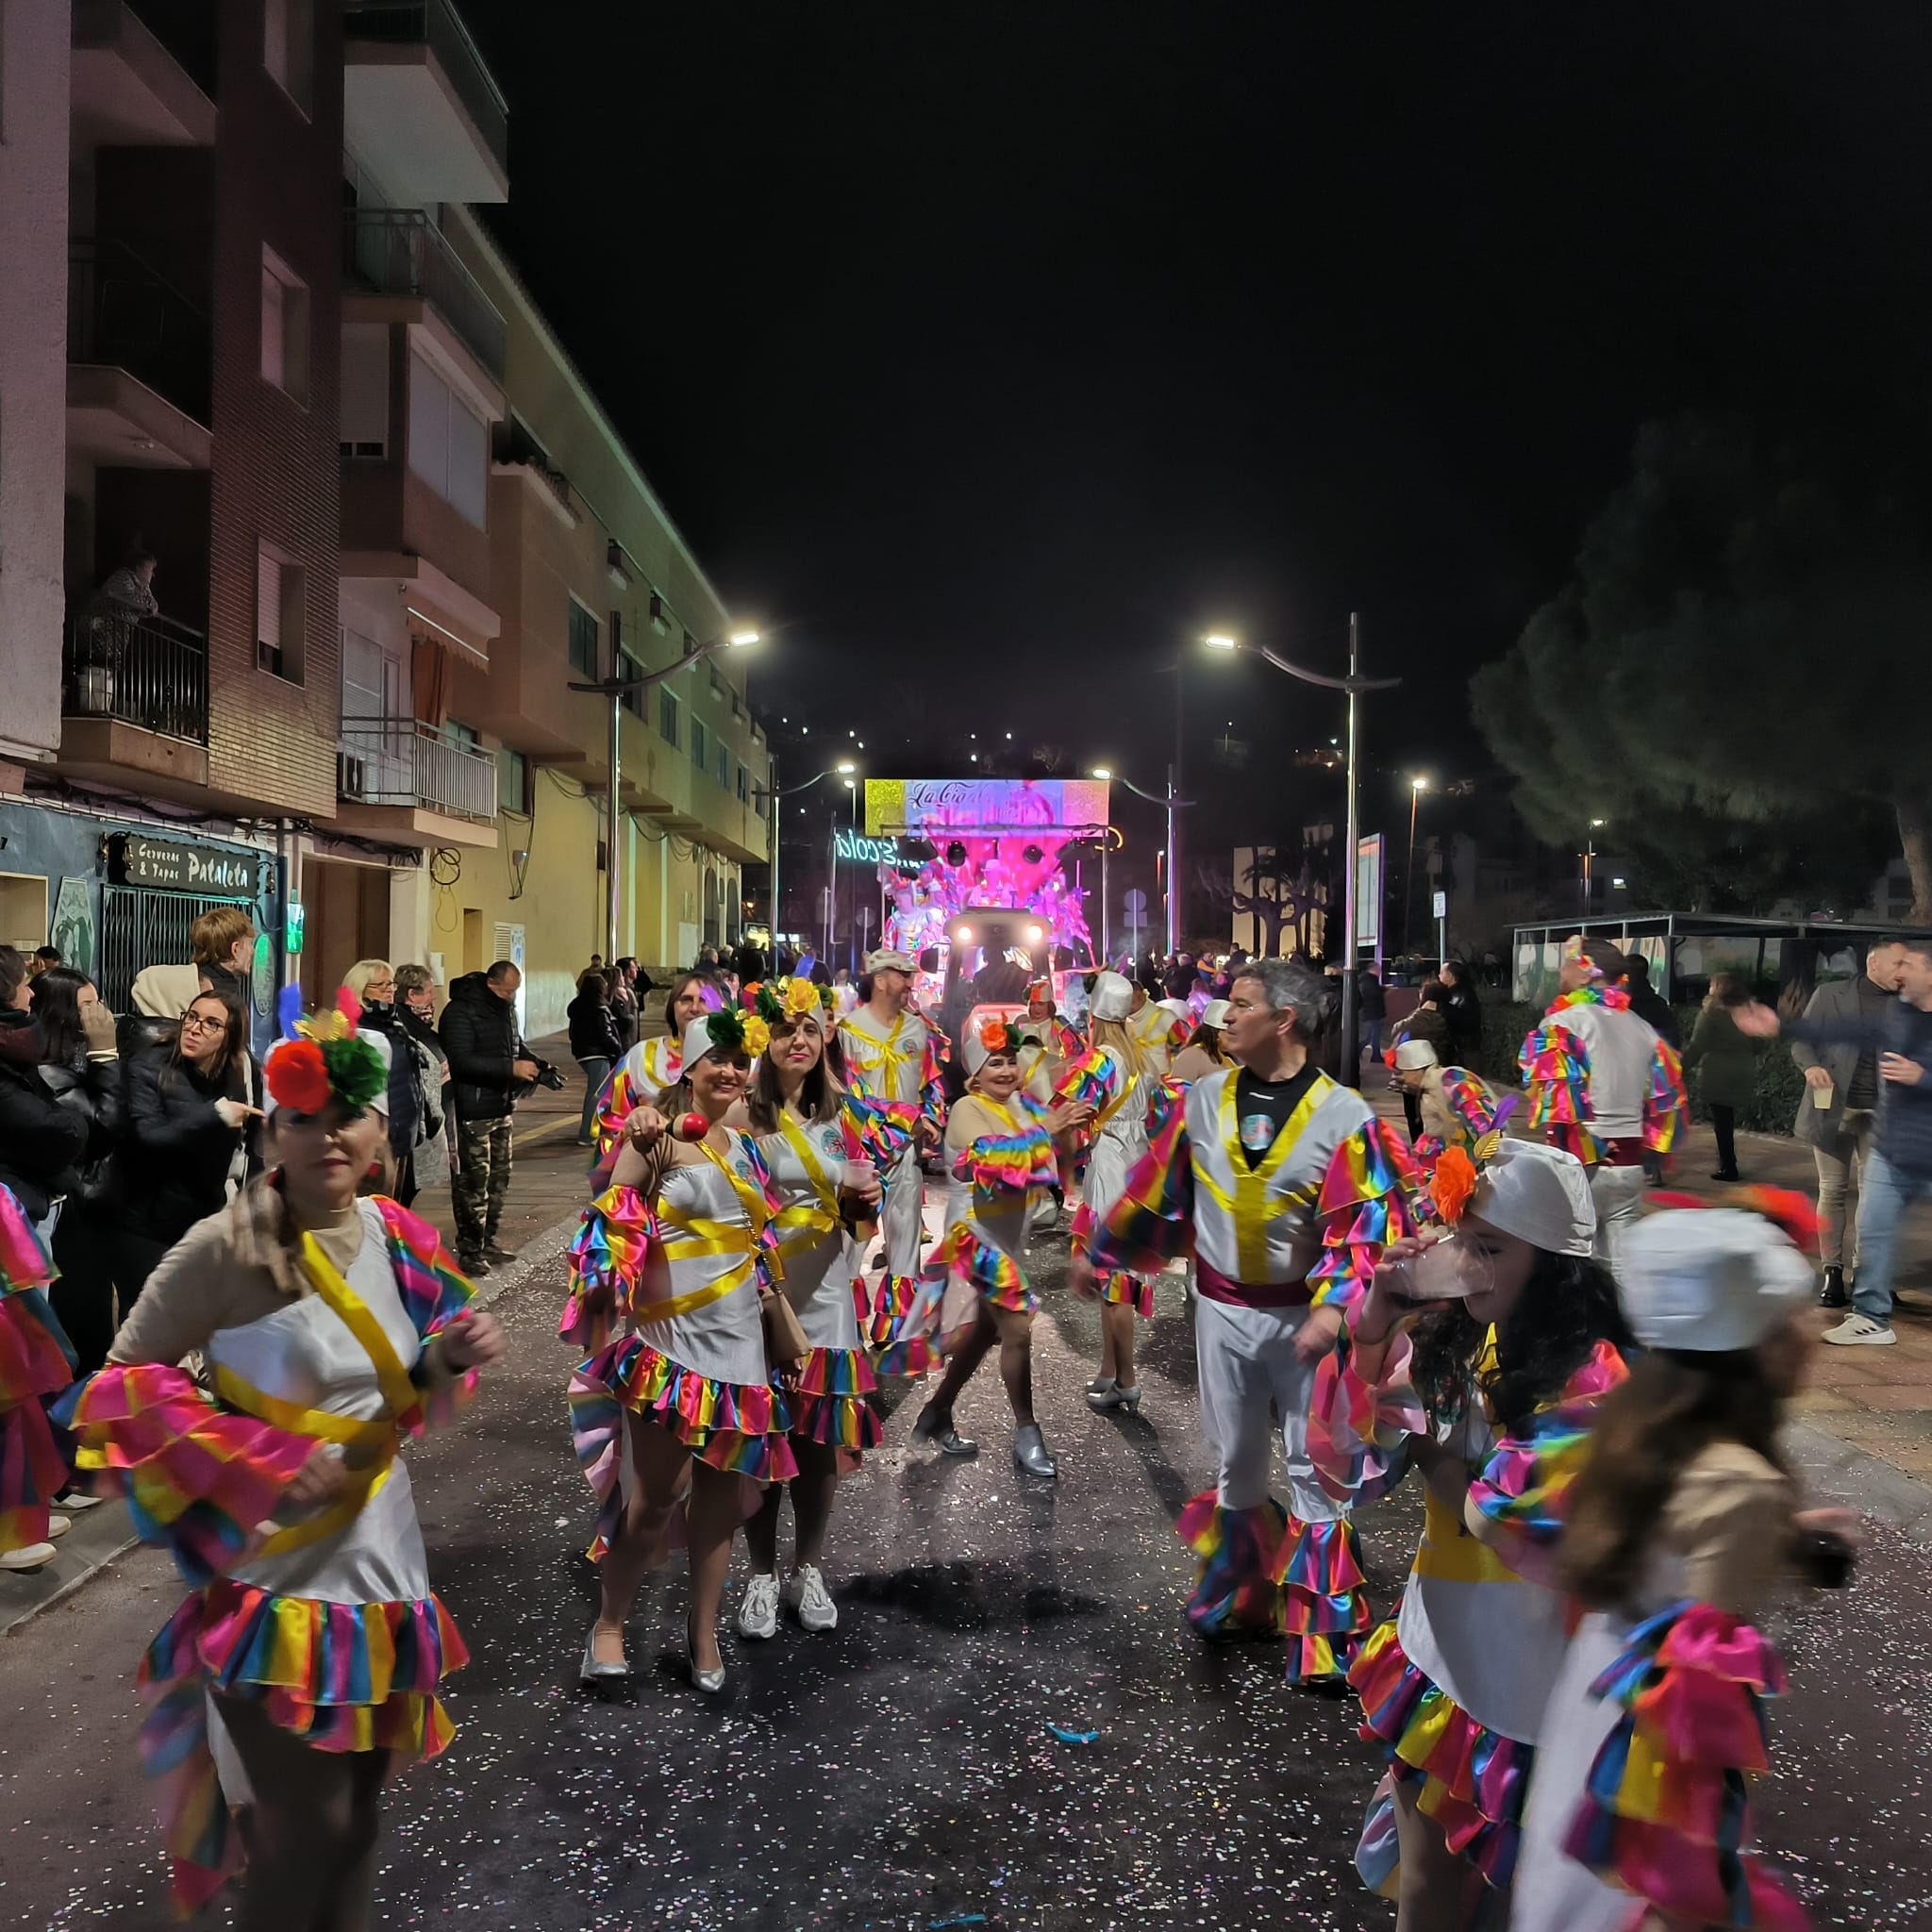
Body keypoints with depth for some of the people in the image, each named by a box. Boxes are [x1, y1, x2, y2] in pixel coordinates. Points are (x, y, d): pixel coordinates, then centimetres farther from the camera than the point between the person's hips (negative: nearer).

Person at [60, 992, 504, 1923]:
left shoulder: (393, 1237, -1)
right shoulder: (227, 1246, -18)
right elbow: (121, 1382, -11)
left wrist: (449, 1359, -11)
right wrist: (258, 1465, -19)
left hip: (379, 1550, 6)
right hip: (276, 1572, -5)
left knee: (359, 1799, 20)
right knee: (308, 1828, 5)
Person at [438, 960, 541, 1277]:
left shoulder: (505, 1008, 13)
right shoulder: (460, 1012, -15)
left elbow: (517, 1046, 25)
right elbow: (461, 1060, -25)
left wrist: (539, 1066, 5)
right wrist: (511, 1069, -27)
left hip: (501, 1107, 9)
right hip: (472, 1111, -9)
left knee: (499, 1176, 14)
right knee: (474, 1180, -5)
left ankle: (487, 1239, 26)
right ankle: (469, 1250, 3)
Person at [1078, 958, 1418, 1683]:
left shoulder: (1345, 1116, -12)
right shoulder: (1204, 1101, -1)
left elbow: (1366, 1227, -14)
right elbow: (1153, 1190, 9)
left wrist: (1333, 1306, -27)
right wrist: (1098, 1252, 14)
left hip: (1303, 1316, -3)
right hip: (1222, 1310, 3)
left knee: (1314, 1472, 3)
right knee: (1236, 1465, 16)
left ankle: (1323, 1637, 15)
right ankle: (1239, 1597, 35)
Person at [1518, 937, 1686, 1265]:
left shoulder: (1564, 1023, -10)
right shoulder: (1642, 1029, 11)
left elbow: (1557, 1096, -20)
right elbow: (1667, 1097, 14)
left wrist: (1579, 1155, -11)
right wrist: (1648, 1147, 20)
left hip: (1580, 1164, -6)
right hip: (1629, 1163, 6)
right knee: (1617, 1264, 12)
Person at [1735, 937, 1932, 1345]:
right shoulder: (1892, 1013, 2)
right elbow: (1838, 1031, 2)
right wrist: (1781, 1026, -1)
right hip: (1891, 1151, 5)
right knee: (1874, 1230, 8)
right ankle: (1872, 1317, 18)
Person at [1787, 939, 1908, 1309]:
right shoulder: (1830, 994, 2)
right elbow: (1801, 1038, 3)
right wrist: (1810, 1065, -16)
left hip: (1879, 1113, 1)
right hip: (1833, 1108, -1)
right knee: (1833, 1190, 4)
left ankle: (1864, 1274, 7)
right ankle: (1832, 1271, 11)